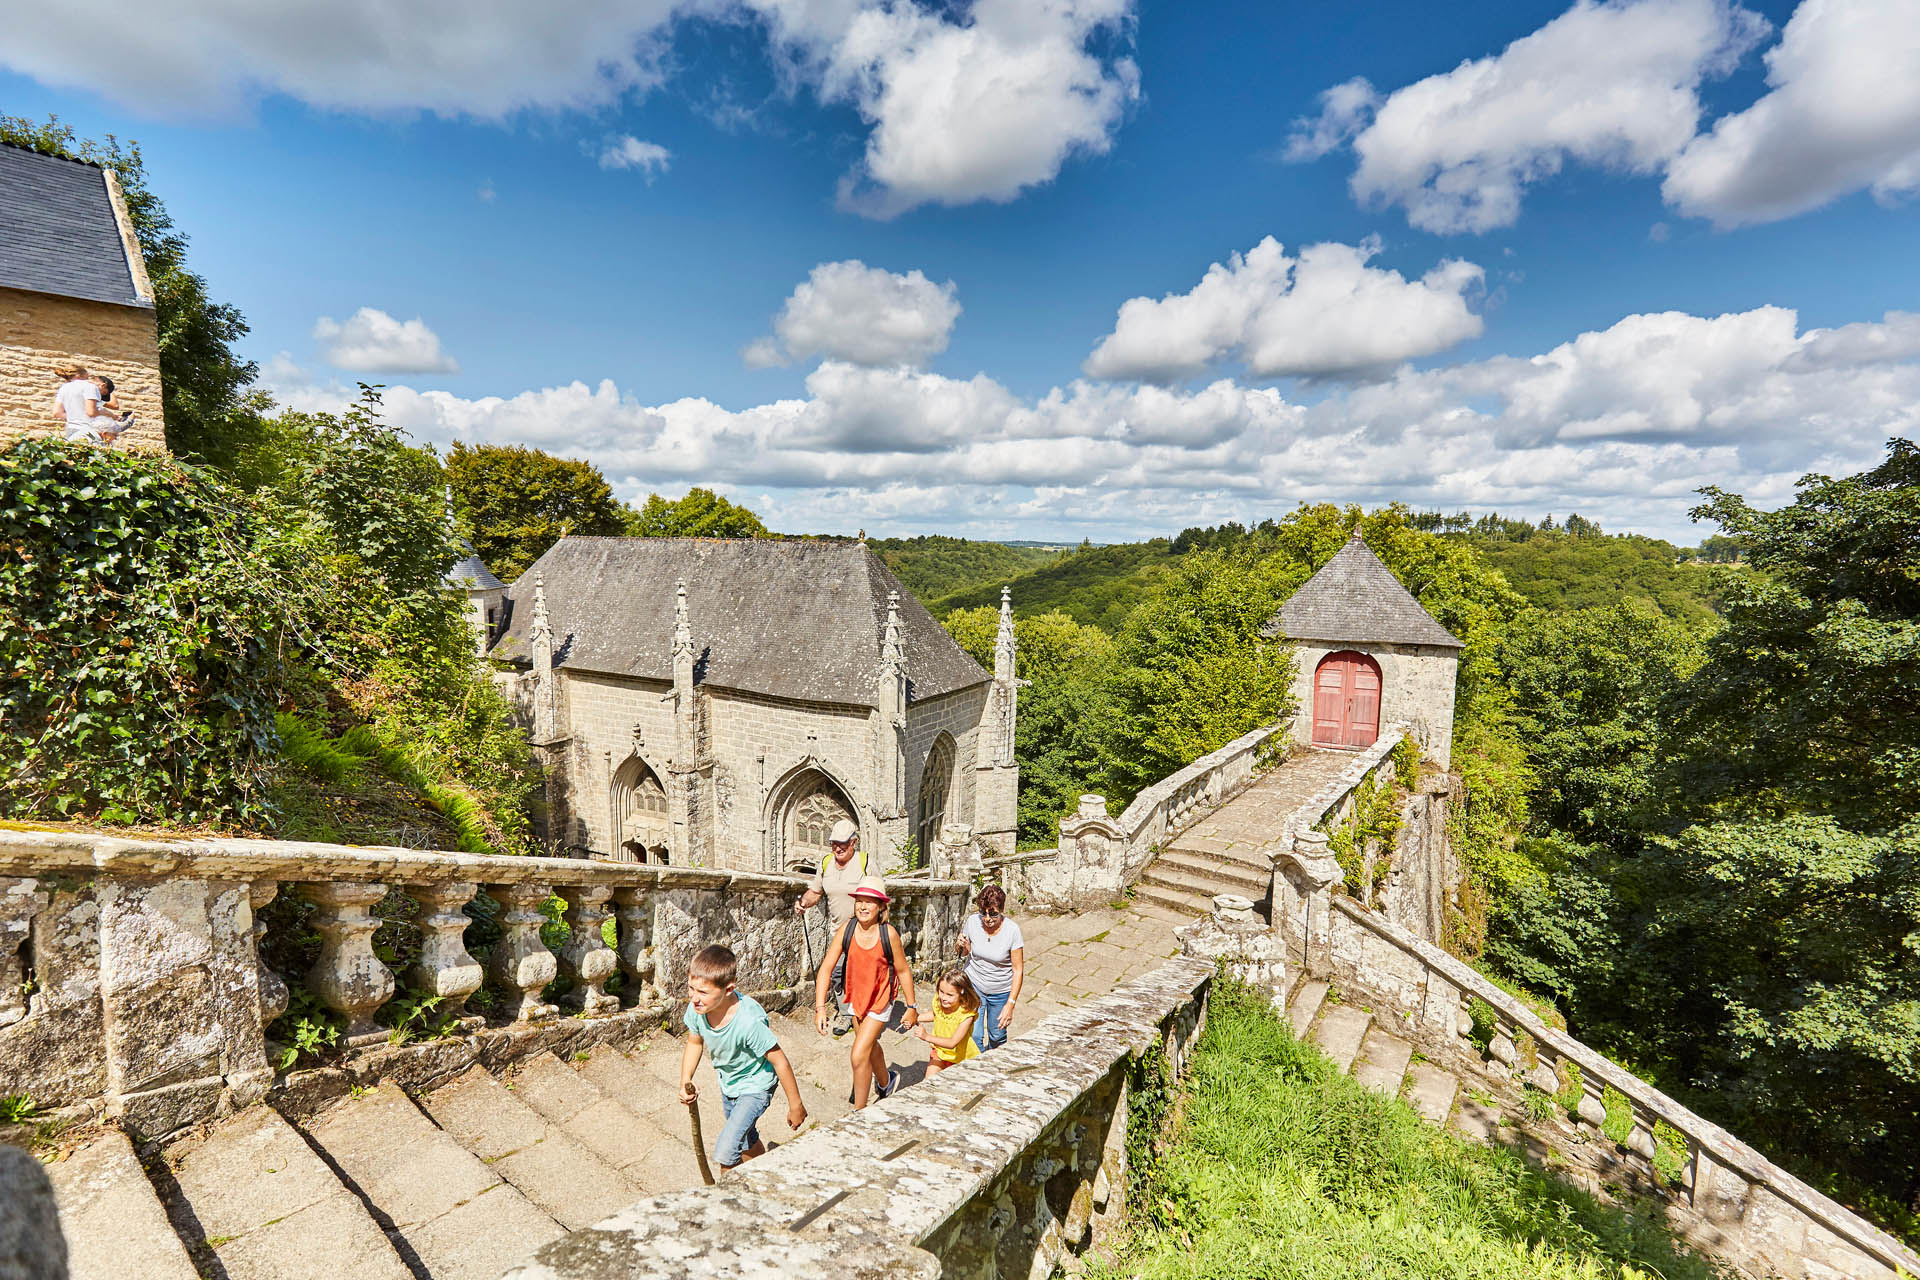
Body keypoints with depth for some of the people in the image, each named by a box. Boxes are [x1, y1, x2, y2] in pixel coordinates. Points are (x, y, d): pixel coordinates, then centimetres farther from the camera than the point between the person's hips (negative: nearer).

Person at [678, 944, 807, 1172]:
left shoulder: (749, 1021, -40)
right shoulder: (696, 1008, -24)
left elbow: (779, 1061, -27)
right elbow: (695, 1042, 0)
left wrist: (795, 1106, -16)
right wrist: (685, 1082, -15)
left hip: (755, 1086, -6)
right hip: (728, 1083, 6)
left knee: (725, 1151, -19)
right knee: (747, 1142, 27)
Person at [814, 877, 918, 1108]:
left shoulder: (889, 934, -25)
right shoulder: (847, 930, -20)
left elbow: (903, 971, -12)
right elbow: (826, 969, -18)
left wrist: (911, 1007, -3)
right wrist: (820, 1007, -26)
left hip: (880, 999, -4)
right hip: (857, 997, 4)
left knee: (858, 1057, -11)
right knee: (870, 1045, 27)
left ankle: (858, 1112, 12)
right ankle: (886, 1081, 58)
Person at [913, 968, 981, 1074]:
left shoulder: (967, 1015, -32)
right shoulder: (938, 1002, -16)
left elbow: (953, 1043, -35)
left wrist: (927, 1037, -43)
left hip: (961, 1058, -3)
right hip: (939, 1052, 3)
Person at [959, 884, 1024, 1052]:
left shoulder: (1012, 930, -22)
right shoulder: (972, 921, -15)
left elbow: (1018, 970, -16)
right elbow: (963, 954, 3)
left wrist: (1010, 1004, -20)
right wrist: (963, 947, -20)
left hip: (1001, 991, -1)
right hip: (973, 984, 1)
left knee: (997, 1037, 16)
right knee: (974, 1036, -9)